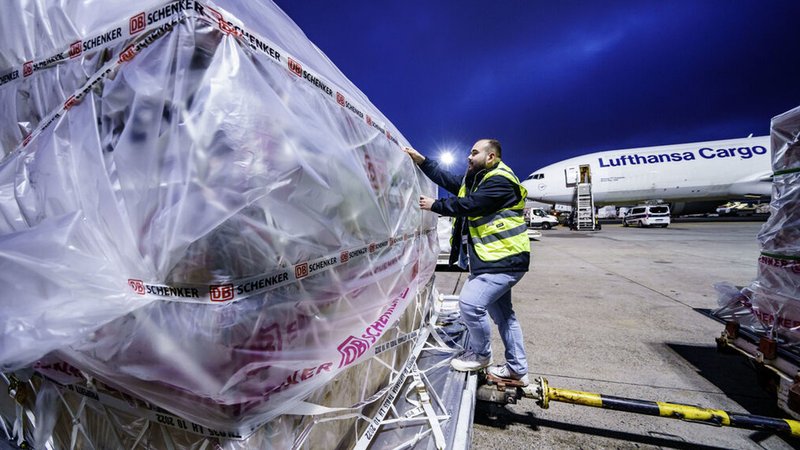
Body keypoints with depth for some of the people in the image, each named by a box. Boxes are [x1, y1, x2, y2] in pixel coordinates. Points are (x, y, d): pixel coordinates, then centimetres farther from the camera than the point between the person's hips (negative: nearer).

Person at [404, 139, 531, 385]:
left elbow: (470, 205, -23)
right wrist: (420, 160, 13)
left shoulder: (500, 180, -15)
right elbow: (447, 179, 17)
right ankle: (517, 369, 29)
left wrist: (434, 205, -12)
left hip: (504, 260, -10)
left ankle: (480, 355, 10)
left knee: (471, 303, -17)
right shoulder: (476, 179, 16)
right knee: (502, 312, 15)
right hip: (495, 258, 10)